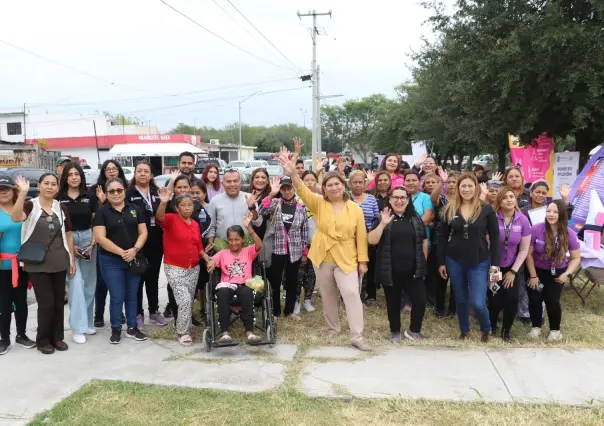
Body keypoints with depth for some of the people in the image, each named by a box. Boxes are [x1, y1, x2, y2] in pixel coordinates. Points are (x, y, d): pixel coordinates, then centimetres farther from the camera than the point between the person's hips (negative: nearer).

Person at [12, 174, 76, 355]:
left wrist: (72, 259, 9)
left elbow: (68, 235, 12)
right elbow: (15, 218, -28)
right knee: (46, 303, -4)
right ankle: (43, 340, 15)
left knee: (59, 302, 10)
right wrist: (23, 192, -34)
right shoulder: (30, 205, -5)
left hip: (59, 263, 4)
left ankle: (57, 337, 25)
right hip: (37, 264, -4)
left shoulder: (61, 208, 7)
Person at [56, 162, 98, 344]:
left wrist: (92, 244, -5)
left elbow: (95, 223, 6)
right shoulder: (58, 199, 0)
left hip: (88, 239, 3)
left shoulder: (89, 197, 6)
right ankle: (78, 327, -8)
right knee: (75, 283, -10)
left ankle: (87, 322, 20)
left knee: (88, 283, 7)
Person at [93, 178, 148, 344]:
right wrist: (121, 252, -18)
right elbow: (100, 238, -12)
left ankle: (132, 328, 22)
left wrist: (135, 250, -13)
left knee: (132, 295, 11)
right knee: (117, 297, 0)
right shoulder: (102, 212, -4)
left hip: (134, 260, 3)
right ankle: (115, 329, 16)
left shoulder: (135, 209, 7)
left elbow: (143, 232, 4)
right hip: (111, 261, -3)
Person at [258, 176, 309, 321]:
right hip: (277, 250, -1)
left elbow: (305, 230, 6)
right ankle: (275, 312, 23)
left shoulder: (301, 207, 1)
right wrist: (271, 194, -29)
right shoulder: (275, 203, -2)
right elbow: (260, 212, -22)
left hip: (295, 251, 1)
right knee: (275, 282, 7)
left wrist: (305, 251, 5)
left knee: (292, 282, 12)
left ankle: (289, 311, 29)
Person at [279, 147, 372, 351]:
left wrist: (363, 260, -2)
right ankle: (333, 328, 34)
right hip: (322, 258, 2)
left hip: (346, 259, -1)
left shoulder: (355, 209, -3)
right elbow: (303, 191, -21)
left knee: (352, 293, -10)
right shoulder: (319, 204, -3)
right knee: (328, 296, 14)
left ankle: (357, 336, -3)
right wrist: (293, 174, -39)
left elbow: (361, 236, 0)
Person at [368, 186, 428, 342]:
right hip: (390, 271, -1)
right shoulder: (382, 218, -2)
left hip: (413, 271, 2)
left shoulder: (416, 219, 6)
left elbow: (424, 242, 12)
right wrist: (383, 224, -23)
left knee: (420, 301, -2)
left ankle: (414, 330, 21)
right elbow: (371, 241, -12)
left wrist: (423, 263, 11)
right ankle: (395, 332, 30)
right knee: (393, 303, 10)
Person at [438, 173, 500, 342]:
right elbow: (442, 237, 4)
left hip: (479, 262, -2)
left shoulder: (486, 209, -5)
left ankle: (486, 329, 23)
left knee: (477, 303, -8)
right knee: (461, 300, 13)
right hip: (454, 261, 2)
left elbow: (495, 237, -2)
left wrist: (495, 264, -6)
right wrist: (441, 262, 3)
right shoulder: (450, 209, 0)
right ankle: (464, 331, 36)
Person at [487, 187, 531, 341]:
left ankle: (506, 330, 23)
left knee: (512, 300, -4)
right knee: (494, 300, 0)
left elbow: (524, 249, -3)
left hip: (512, 267, 2)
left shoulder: (523, 220, -8)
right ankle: (492, 326, 31)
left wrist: (513, 271, -5)